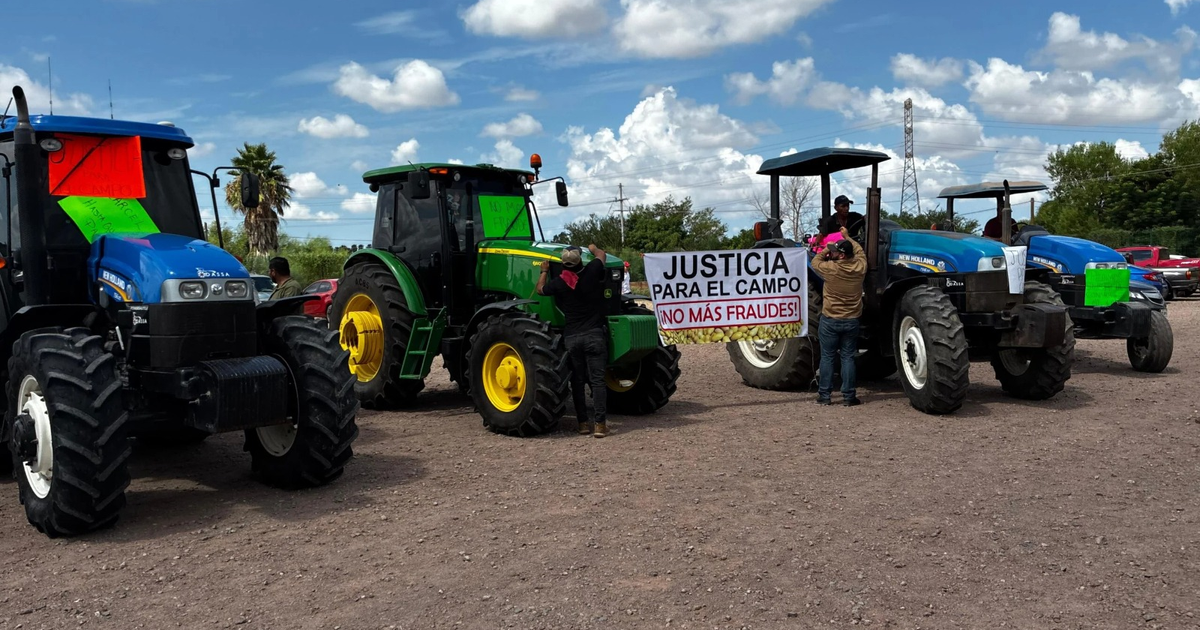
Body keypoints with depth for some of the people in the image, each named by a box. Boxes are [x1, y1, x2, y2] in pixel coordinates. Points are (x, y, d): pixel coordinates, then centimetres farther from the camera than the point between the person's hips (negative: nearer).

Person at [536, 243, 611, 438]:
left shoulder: (559, 283, -2)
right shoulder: (591, 272, -6)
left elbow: (540, 289, 20)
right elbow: (602, 255, 16)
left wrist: (544, 271, 36)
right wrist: (593, 248, 38)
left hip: (571, 338, 2)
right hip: (594, 335, -1)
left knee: (577, 381, 10)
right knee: (597, 380, -1)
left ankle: (583, 423, 8)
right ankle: (600, 423, -6)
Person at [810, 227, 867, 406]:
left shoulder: (830, 268, -17)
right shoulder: (860, 267, -5)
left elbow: (815, 262, 4)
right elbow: (859, 250, 17)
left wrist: (825, 251, 16)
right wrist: (847, 237, 29)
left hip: (830, 320, -3)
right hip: (851, 321, 3)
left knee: (827, 357, 5)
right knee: (848, 358, 7)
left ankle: (824, 395, 7)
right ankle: (849, 396, 7)